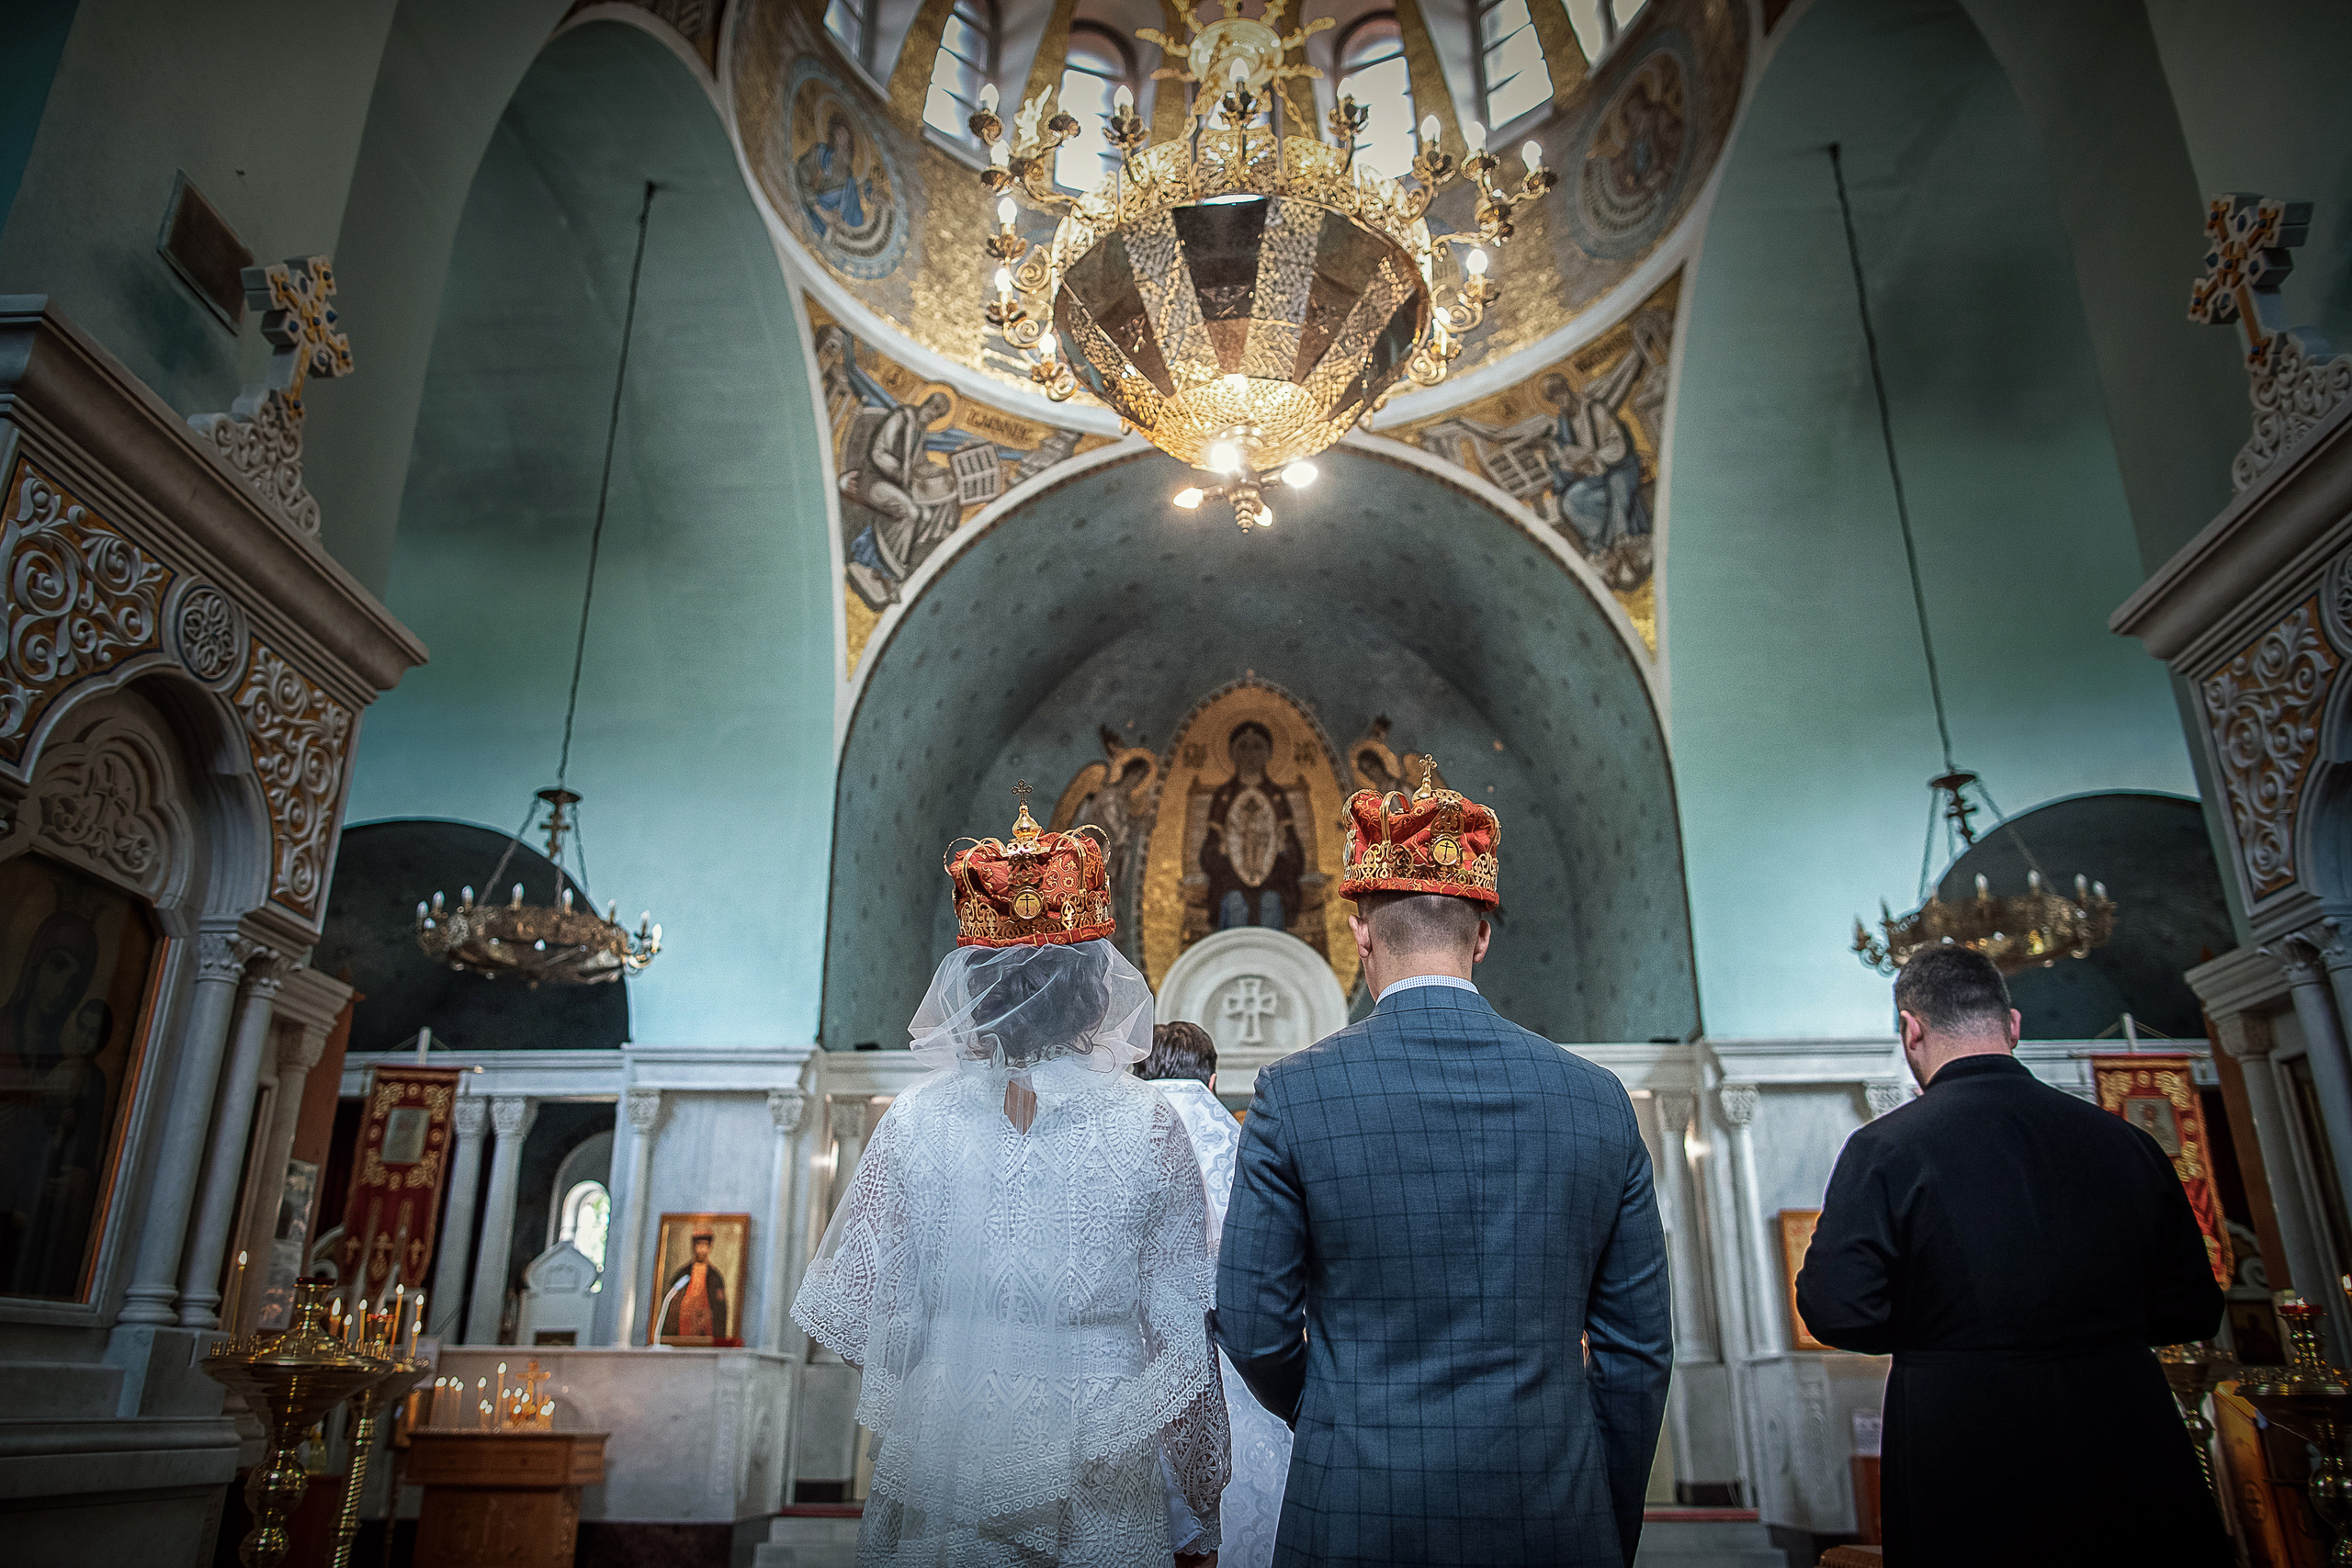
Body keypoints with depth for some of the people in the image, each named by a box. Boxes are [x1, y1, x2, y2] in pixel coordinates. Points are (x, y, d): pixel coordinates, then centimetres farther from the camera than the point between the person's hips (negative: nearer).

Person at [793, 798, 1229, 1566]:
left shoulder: (915, 1119, -9)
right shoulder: (1149, 1125, -11)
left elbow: (859, 1308, -5)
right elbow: (1182, 1324, -8)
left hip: (947, 1452, 1)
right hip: (1099, 1474, 0)